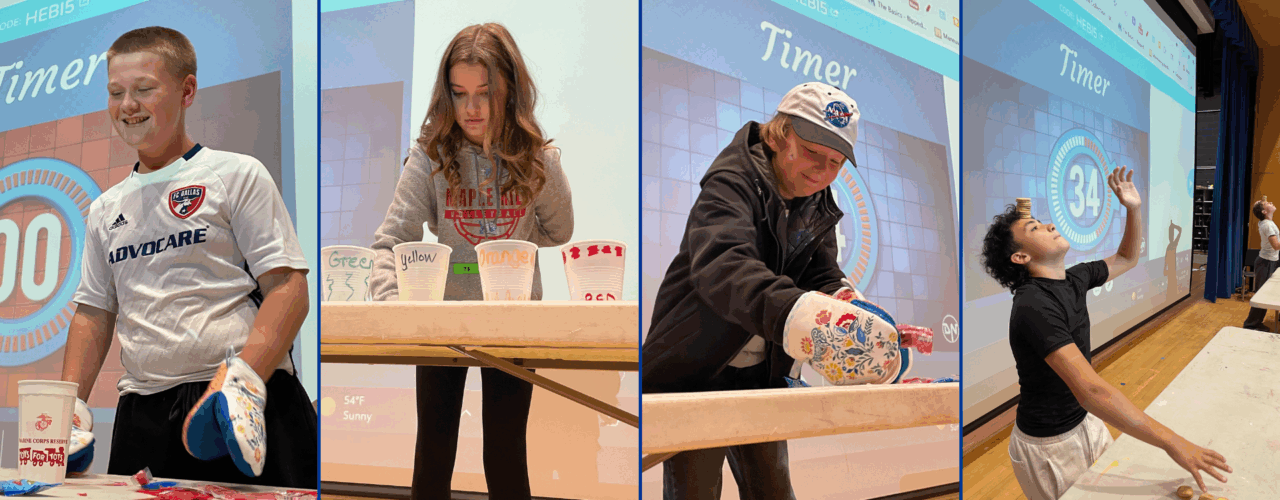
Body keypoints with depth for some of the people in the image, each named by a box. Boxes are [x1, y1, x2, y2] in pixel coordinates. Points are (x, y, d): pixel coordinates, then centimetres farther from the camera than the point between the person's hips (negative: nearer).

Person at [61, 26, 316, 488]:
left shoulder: (237, 174, 1)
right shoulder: (105, 209, 18)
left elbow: (288, 288, -7)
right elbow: (94, 312, 21)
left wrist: (244, 378, -20)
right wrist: (71, 401, 7)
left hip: (243, 412, -5)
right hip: (142, 413, 5)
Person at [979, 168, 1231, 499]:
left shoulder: (1073, 279, 0)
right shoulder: (1034, 306, -29)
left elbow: (1126, 259, 20)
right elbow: (1090, 390, -37)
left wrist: (1133, 208, 1)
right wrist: (1171, 442, -38)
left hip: (1084, 421, 8)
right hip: (1049, 444, -8)